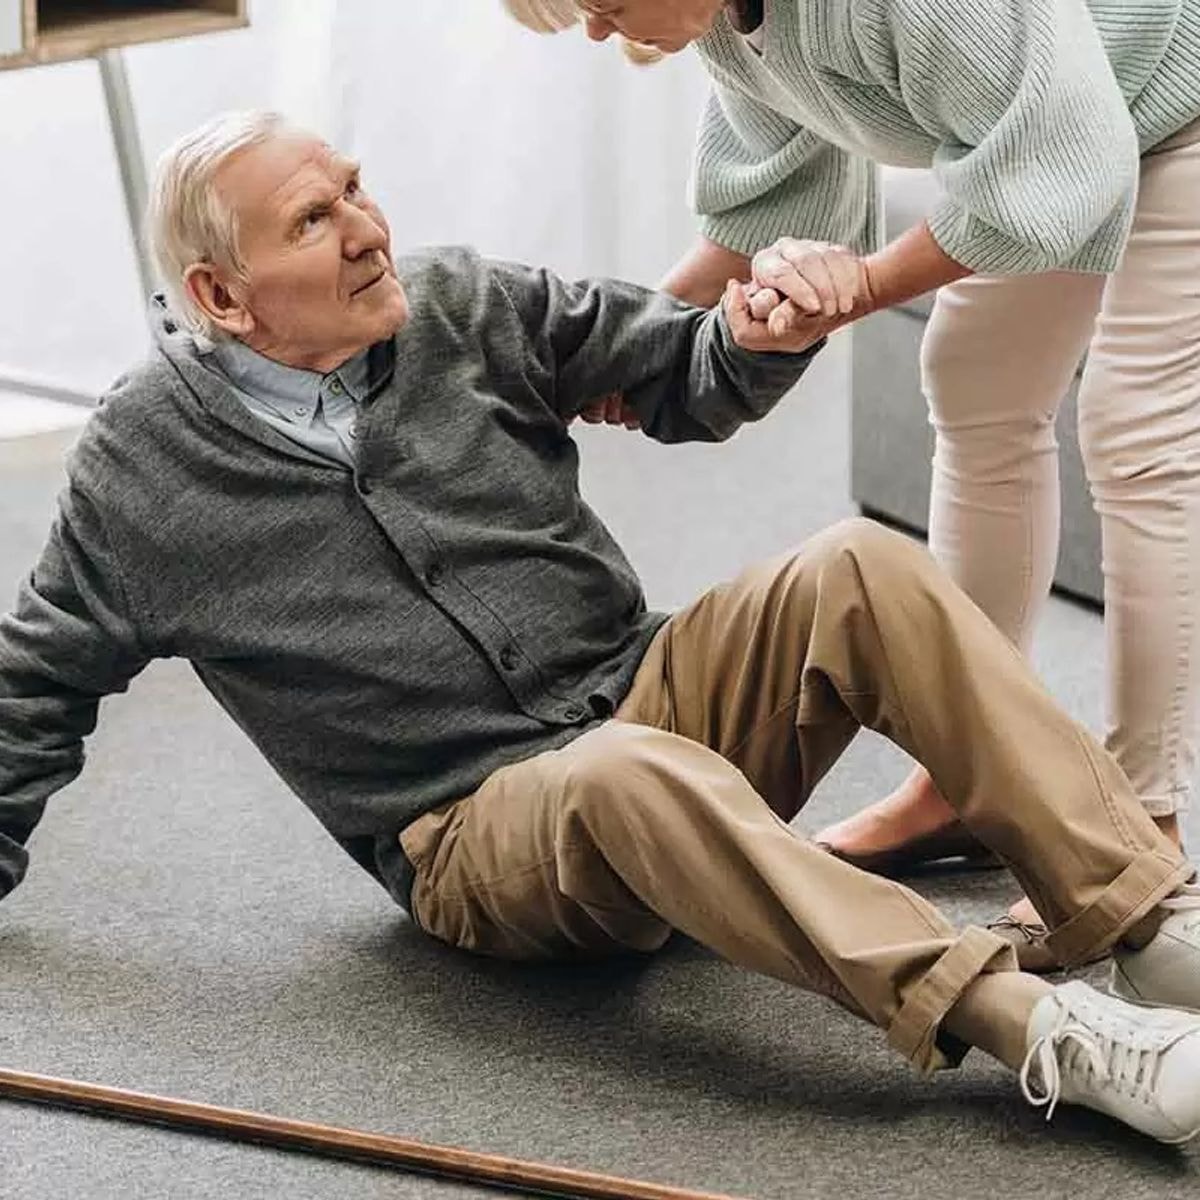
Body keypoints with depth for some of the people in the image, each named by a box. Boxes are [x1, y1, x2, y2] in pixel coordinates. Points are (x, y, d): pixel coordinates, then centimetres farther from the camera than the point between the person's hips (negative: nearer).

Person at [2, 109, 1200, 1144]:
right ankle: (1041, 1030, -48)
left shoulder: (460, 306, 4)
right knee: (630, 777, -39)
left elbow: (683, 379, 10)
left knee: (860, 570, -23)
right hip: (477, 840, -4)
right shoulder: (142, 467, -3)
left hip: (657, 696, 4)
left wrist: (757, 341, -12)